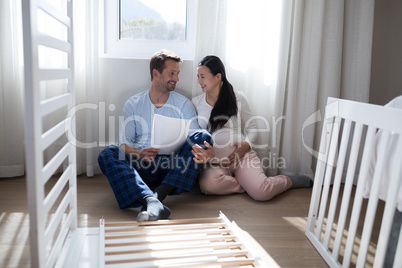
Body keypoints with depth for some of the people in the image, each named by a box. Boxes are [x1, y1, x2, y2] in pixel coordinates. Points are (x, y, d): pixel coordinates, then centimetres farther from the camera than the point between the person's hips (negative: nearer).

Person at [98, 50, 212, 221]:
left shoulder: (184, 104, 12)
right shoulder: (133, 104, 12)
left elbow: (196, 140, 4)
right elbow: (124, 142, 4)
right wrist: (139, 154, -19)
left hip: (174, 168, 0)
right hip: (141, 167, 0)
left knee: (203, 136, -24)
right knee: (107, 154, -25)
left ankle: (158, 195, -39)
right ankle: (151, 201, -48)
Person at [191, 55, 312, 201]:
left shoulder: (237, 97, 5)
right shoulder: (196, 102, 11)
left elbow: (252, 127, 11)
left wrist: (246, 144, -10)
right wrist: (197, 148, -12)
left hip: (241, 156, -1)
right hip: (215, 162, 2)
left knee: (261, 192, -26)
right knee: (207, 183, -35)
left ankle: (290, 180, 7)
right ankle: (251, 184, -11)